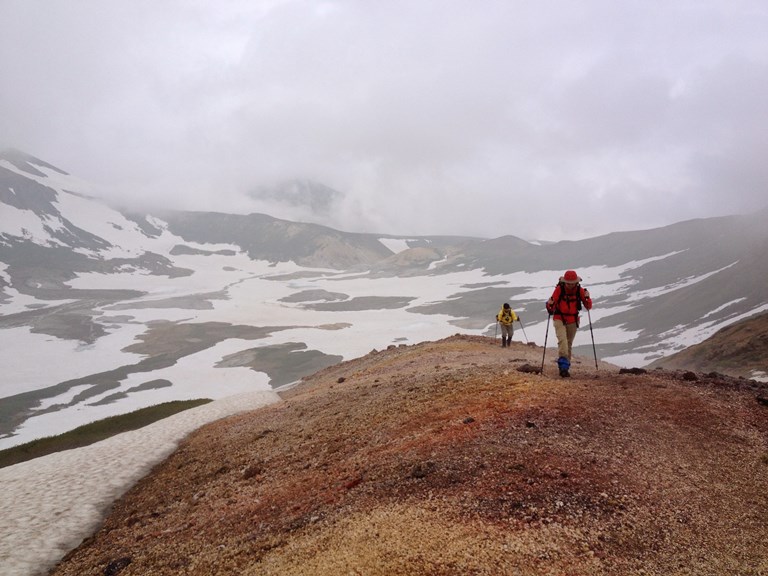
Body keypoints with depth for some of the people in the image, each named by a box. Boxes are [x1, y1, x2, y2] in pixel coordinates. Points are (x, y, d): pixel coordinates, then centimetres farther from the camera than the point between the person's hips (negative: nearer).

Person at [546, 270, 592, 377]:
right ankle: (563, 365, -27)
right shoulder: (559, 289, -14)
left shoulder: (580, 290, -8)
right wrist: (550, 305, -33)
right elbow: (551, 307, -10)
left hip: (573, 321, 3)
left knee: (569, 344, 10)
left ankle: (565, 367, 20)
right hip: (559, 319, -3)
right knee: (562, 340, -21)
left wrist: (587, 298, -25)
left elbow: (588, 307, -6)